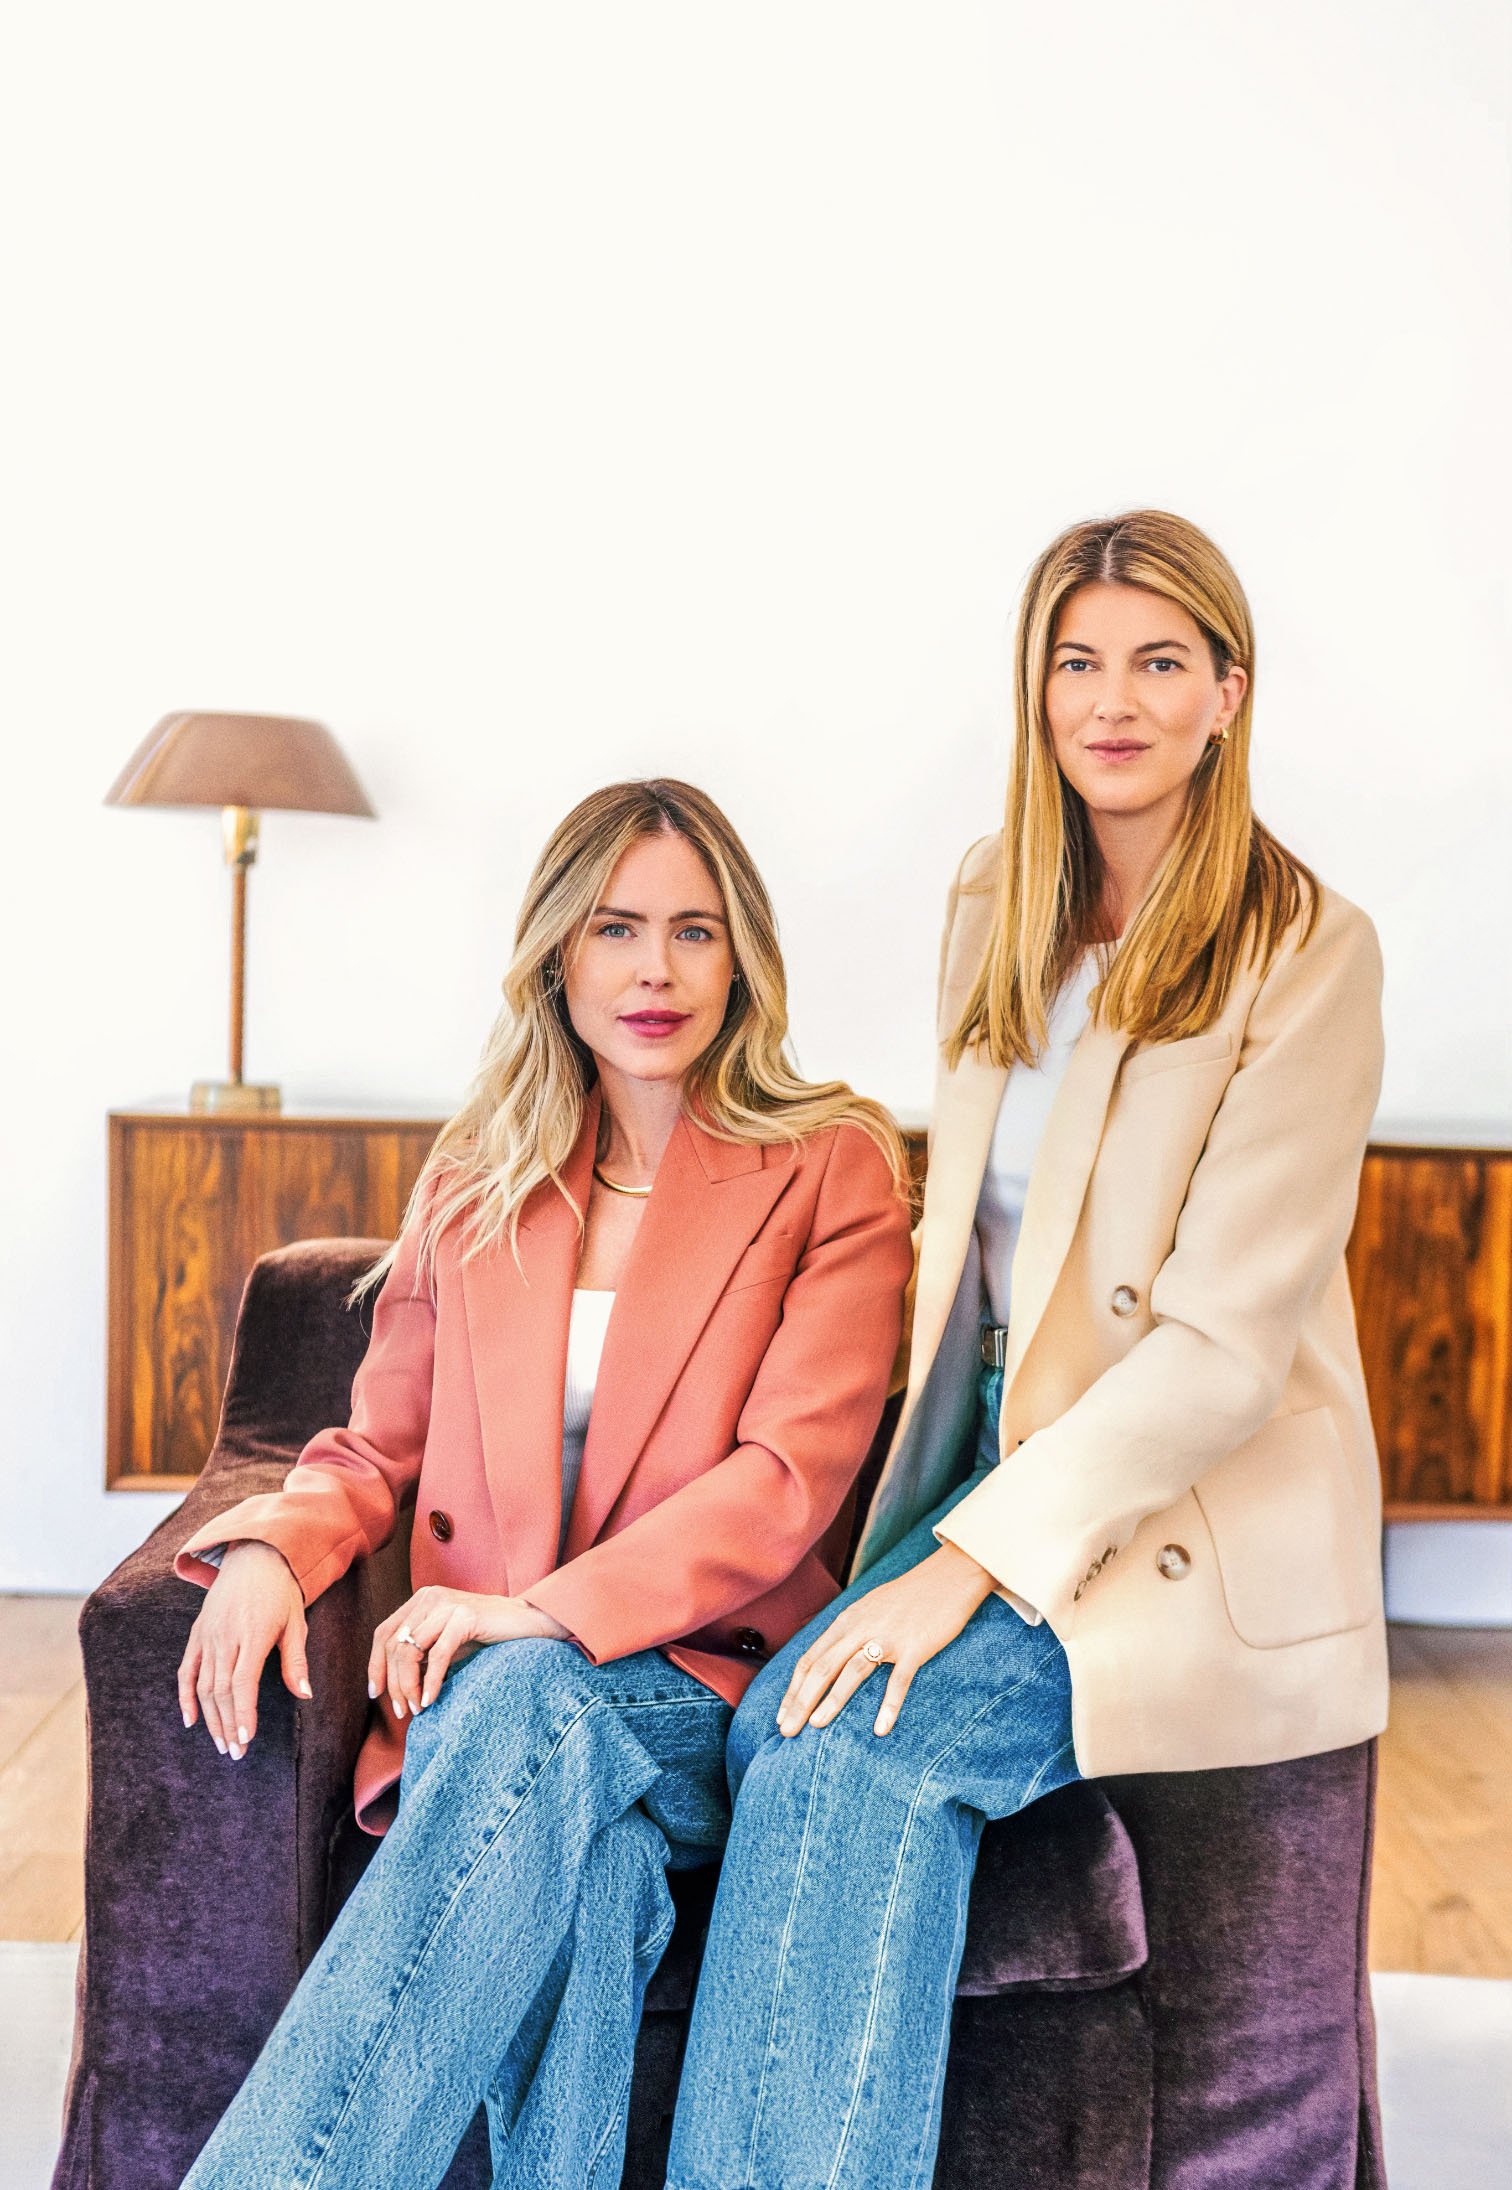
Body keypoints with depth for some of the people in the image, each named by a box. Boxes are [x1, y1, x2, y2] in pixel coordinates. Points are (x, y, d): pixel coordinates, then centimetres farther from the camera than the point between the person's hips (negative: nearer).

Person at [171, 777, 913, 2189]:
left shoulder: (833, 1173, 4)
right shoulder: (473, 1185, 17)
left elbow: (790, 1477, -7)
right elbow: (376, 1451, 20)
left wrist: (547, 1612, -19)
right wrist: (270, 1550, -4)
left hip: (698, 1690, -2)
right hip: (483, 1708, 3)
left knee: (530, 1704, -37)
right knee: (576, 1842, -34)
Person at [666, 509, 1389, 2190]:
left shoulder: (1303, 951, -10)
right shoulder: (997, 909, 10)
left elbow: (1225, 1342, -16)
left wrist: (978, 1552, -22)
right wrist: (937, 1515, 5)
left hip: (1204, 1526, -5)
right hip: (997, 1469, 5)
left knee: (836, 1738, -27)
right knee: (844, 1766, -24)